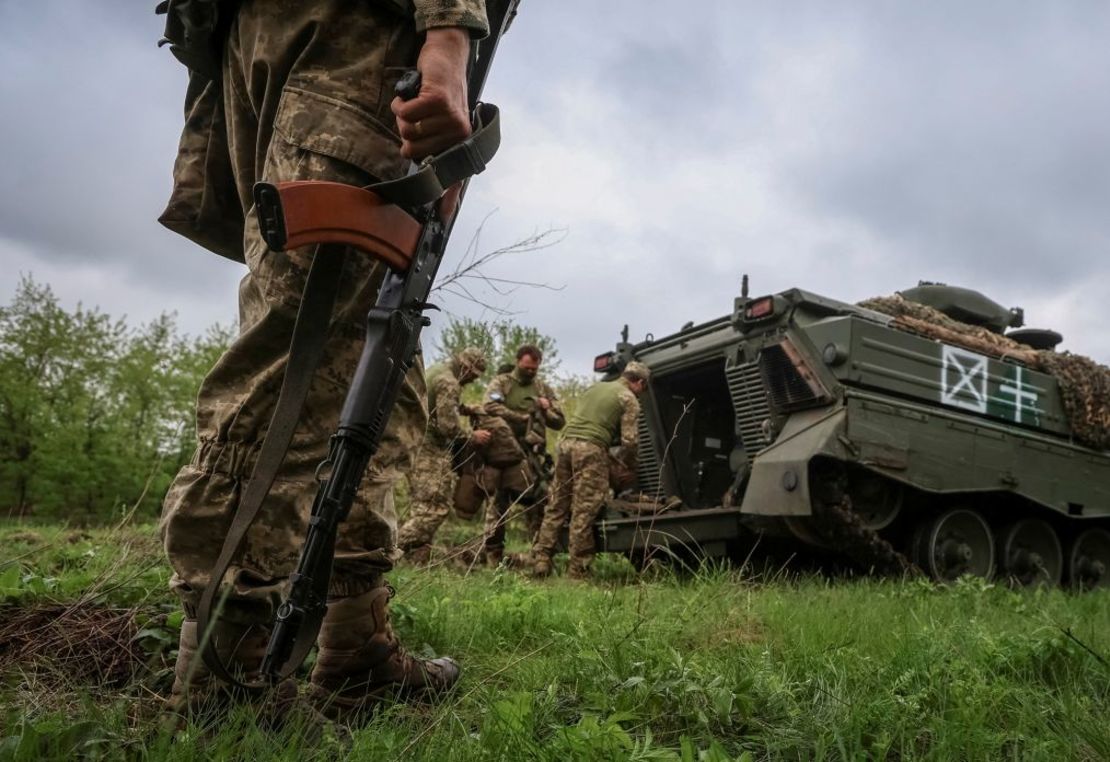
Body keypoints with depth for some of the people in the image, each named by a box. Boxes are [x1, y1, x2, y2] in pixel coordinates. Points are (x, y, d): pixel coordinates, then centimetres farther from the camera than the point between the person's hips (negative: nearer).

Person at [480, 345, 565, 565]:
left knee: (538, 500, 0)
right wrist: (523, 418, -12)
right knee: (499, 502, 4)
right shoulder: (501, 382, 4)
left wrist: (546, 410, -7)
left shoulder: (544, 389, 15)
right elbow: (491, 406, -16)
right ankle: (493, 554, 11)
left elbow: (559, 423, 14)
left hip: (532, 453, 3)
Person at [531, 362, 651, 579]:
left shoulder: (595, 387, 24)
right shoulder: (629, 400, 4)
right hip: (591, 449, -6)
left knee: (556, 507, 9)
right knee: (584, 511, -4)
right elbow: (628, 441, -2)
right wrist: (629, 468, 14)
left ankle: (540, 561, 7)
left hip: (566, 441, 7)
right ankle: (578, 570, -1)